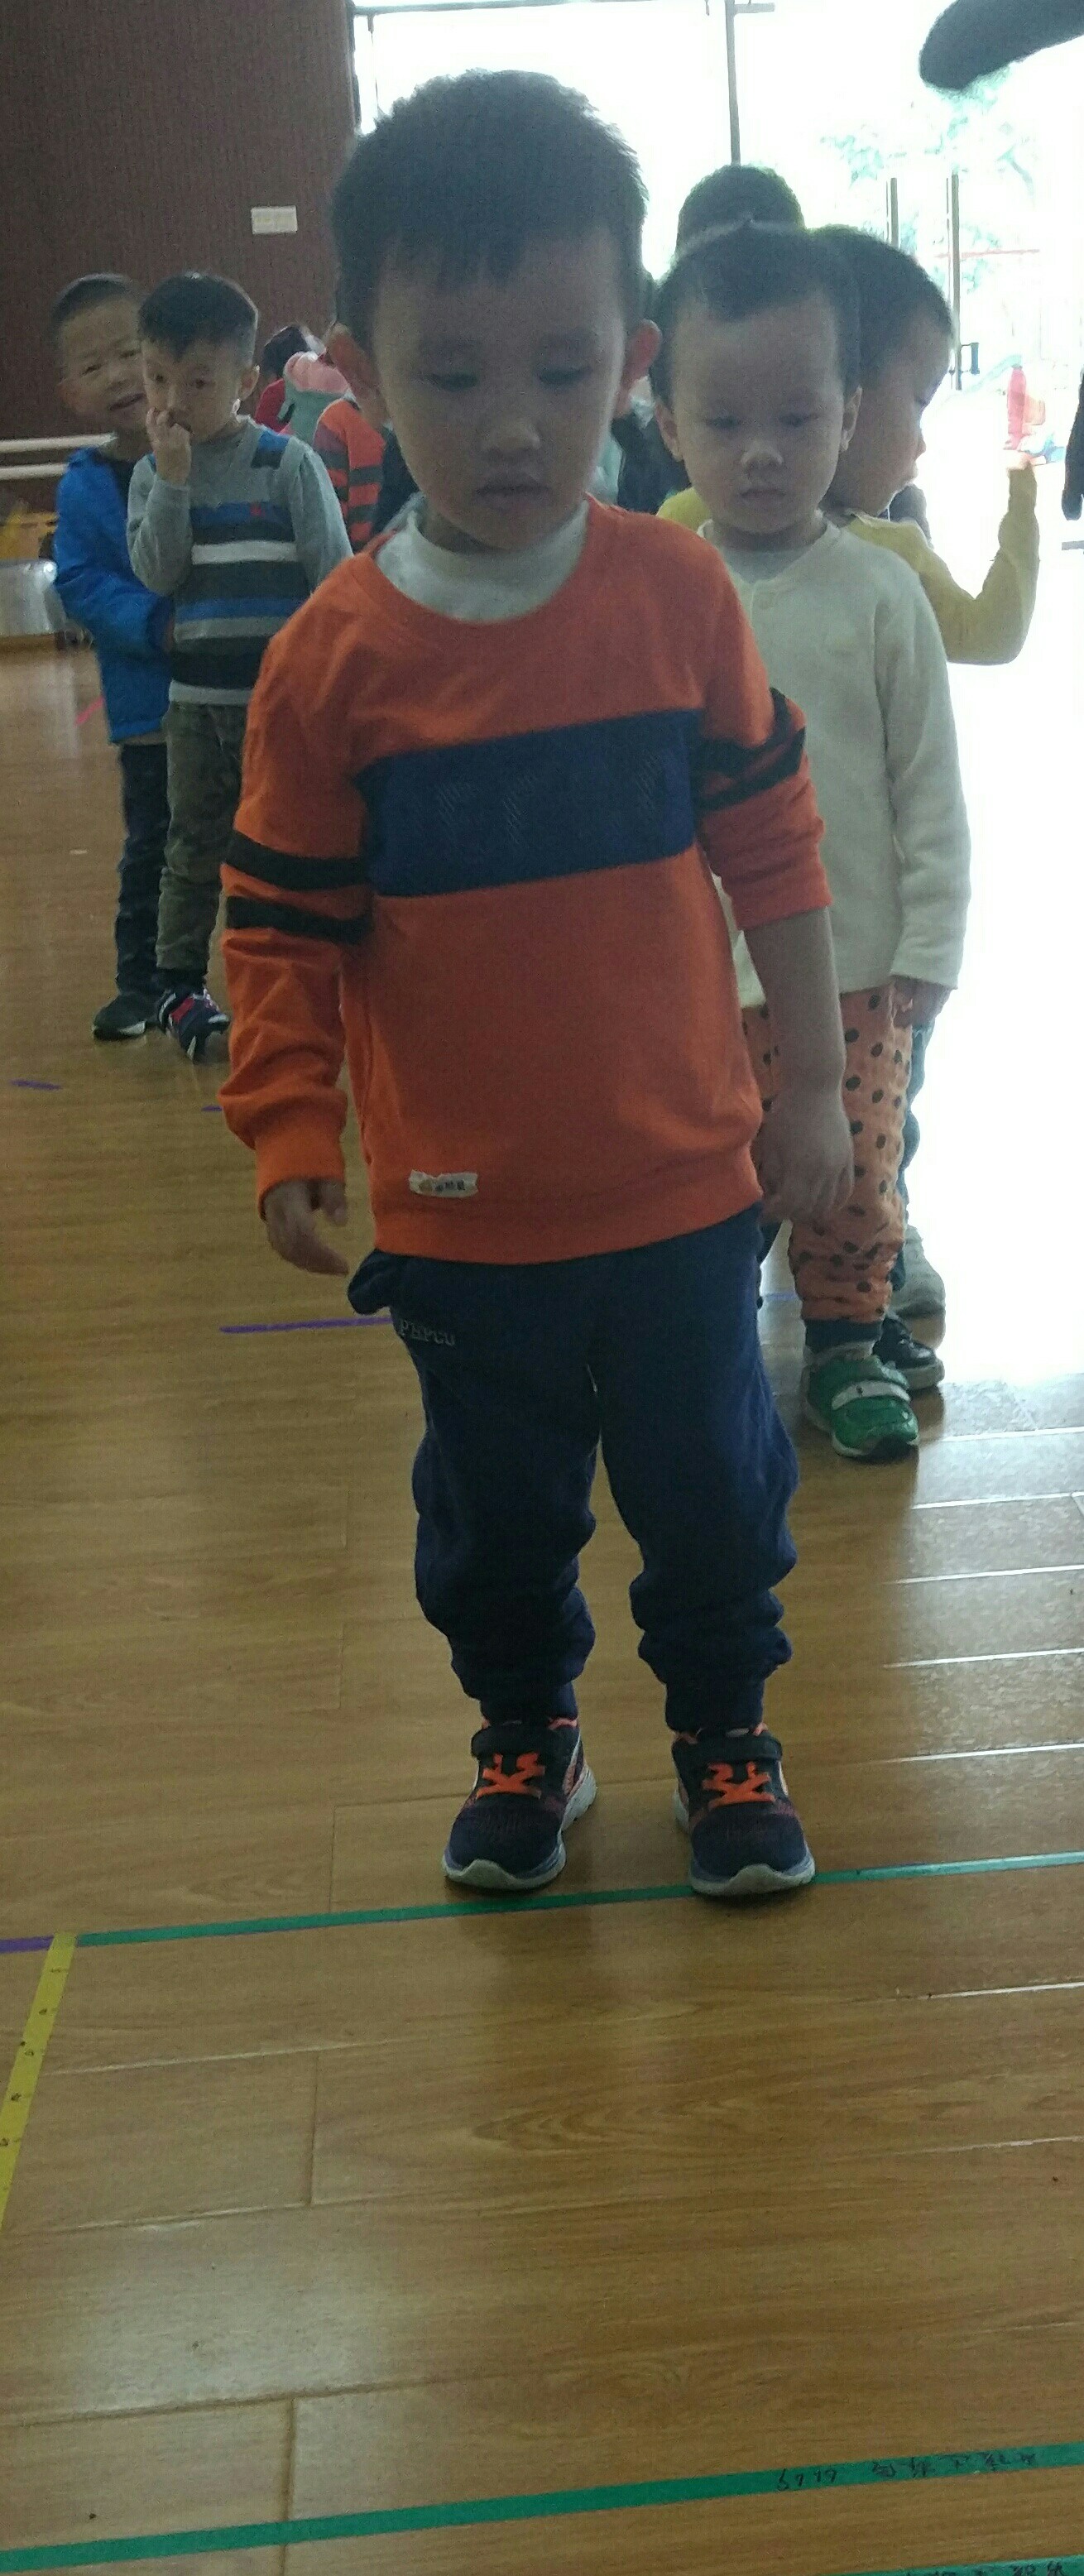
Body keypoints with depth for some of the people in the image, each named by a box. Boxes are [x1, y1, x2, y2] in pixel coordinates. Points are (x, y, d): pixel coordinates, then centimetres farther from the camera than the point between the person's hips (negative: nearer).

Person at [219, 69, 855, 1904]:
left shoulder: (679, 598, -7)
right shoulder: (333, 658, -10)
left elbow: (771, 845, 1)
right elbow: (284, 925, -4)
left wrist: (811, 1083, 4)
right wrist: (287, 1136, -11)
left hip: (681, 1184, 1)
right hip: (457, 1209, 0)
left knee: (712, 1484, 14)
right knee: (493, 1508, 17)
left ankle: (722, 1729, 39)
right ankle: (523, 1736, 41)